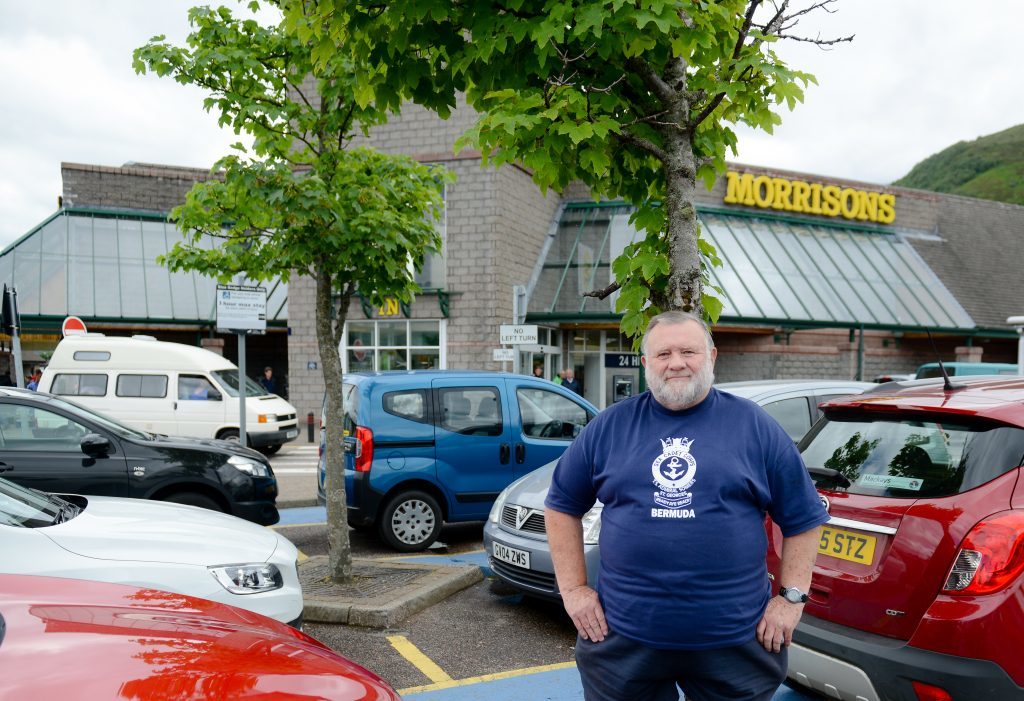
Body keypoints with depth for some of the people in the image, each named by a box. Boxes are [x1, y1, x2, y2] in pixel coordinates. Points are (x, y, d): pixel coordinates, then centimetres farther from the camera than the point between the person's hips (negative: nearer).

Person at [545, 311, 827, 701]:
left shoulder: (756, 427, 1)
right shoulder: (609, 427, 3)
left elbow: (803, 518, 6)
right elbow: (562, 506, 9)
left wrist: (791, 596, -1)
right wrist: (573, 588, 3)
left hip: (734, 639, 0)